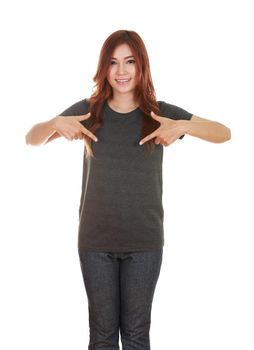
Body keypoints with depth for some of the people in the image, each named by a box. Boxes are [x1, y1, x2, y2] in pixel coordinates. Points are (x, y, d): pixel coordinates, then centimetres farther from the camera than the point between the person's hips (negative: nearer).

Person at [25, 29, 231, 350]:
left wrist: (183, 126, -23)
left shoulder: (160, 113, -1)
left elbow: (224, 133, -4)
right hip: (95, 240, 0)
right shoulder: (89, 110, 0)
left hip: (145, 240, 0)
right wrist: (56, 124, -19)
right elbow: (31, 139, 3)